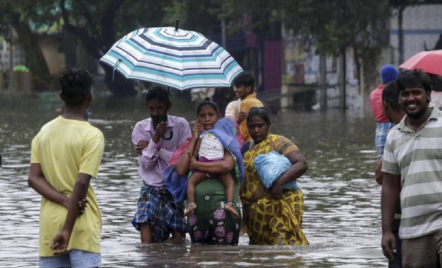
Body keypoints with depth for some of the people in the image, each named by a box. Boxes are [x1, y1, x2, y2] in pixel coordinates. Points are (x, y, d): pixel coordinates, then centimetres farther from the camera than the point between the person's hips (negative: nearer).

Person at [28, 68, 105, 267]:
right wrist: (67, 230, -17)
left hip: (50, 223, 5)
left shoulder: (45, 131, 6)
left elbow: (34, 178, -1)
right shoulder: (92, 135, -10)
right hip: (81, 223, -5)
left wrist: (65, 201, -9)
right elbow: (81, 183, -17)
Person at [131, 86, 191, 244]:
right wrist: (155, 138, -18)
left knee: (178, 239, -6)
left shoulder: (181, 125, -5)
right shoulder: (141, 128, 0)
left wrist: (156, 148, -12)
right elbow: (146, 163, -6)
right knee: (147, 241, -14)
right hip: (151, 188, 0)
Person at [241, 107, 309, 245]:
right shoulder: (246, 148, 18)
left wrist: (280, 182, -29)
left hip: (279, 206, -8)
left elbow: (302, 164, -17)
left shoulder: (278, 143, -5)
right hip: (255, 211, 8)